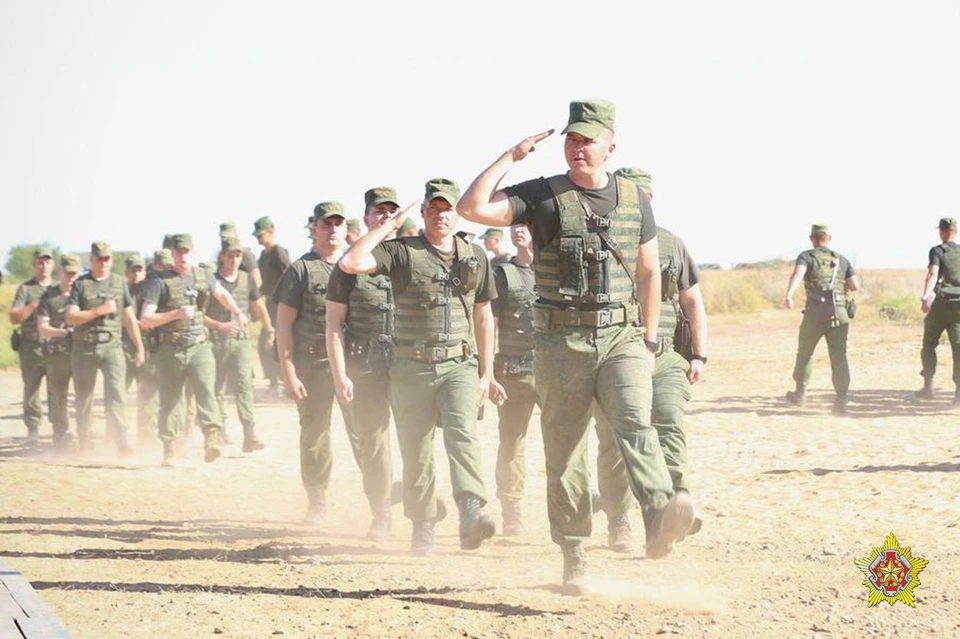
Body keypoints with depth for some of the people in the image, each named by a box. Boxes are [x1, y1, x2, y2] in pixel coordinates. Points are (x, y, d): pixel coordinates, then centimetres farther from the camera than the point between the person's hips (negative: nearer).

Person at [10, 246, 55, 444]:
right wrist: (35, 305, -14)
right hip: (32, 348, -1)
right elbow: (14, 318, -3)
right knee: (31, 391, -2)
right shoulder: (25, 289, 6)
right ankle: (33, 431, 4)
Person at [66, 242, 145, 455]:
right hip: (84, 348, 0)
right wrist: (100, 311, -14)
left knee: (116, 392, -15)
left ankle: (121, 441, -23)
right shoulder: (80, 284, 2)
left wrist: (139, 347, 10)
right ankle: (85, 444, 17)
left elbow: (129, 318, 13)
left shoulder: (120, 283, 9)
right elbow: (71, 317, -7)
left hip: (112, 346, 0)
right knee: (84, 397, 6)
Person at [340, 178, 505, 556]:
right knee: (416, 453, 3)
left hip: (460, 366, 1)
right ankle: (422, 528, 17)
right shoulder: (402, 252, 0)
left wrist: (487, 374, 16)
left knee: (462, 433, -22)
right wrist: (389, 226, -7)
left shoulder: (475, 257, 12)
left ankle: (471, 514, -36)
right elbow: (350, 263, -15)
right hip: (412, 368, -1)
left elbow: (483, 316, 19)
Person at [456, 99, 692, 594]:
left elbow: (648, 272, 16)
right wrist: (511, 157, -10)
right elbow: (471, 208, -12)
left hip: (622, 337, 1)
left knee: (634, 421, -23)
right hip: (562, 344, -1)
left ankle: (661, 517, -42)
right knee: (564, 453, 3)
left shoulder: (635, 200, 9)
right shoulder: (542, 197, 0)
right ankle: (574, 558, 13)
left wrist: (649, 339, 14)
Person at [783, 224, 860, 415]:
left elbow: (798, 274, -14)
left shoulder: (807, 256, 7)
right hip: (839, 313, 2)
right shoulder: (841, 260, 18)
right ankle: (841, 400, -16)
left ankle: (800, 393, 30)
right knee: (839, 357, -3)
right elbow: (855, 286, 12)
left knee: (805, 353, 18)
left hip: (815, 313, -2)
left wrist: (789, 295, -30)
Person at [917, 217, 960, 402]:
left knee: (929, 345, 12)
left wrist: (925, 297, -29)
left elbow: (933, 274, -19)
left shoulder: (937, 251, -3)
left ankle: (928, 385, 9)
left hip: (941, 303, -3)